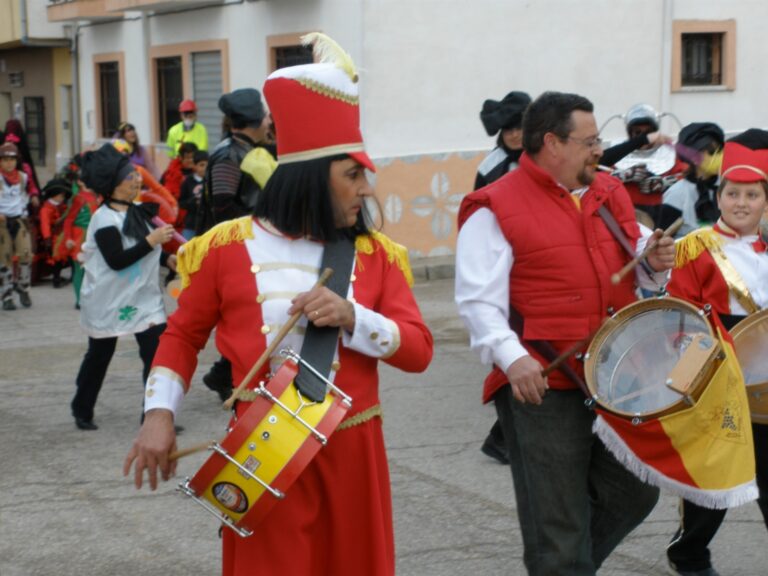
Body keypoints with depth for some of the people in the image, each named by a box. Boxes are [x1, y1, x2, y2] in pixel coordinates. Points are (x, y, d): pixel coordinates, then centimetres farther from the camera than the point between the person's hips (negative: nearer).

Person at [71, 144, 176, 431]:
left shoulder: (138, 211, 7)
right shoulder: (104, 219, -17)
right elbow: (116, 260, -26)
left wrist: (167, 258, 6)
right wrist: (152, 240, -26)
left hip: (144, 297, 6)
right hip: (107, 301, -6)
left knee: (157, 352, -1)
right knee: (99, 356, 4)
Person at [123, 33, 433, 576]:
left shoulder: (375, 253, 3)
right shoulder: (228, 247, -3)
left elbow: (419, 350, -2)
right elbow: (182, 334, 8)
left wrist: (351, 317, -17)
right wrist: (159, 413, -5)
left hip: (354, 451, 3)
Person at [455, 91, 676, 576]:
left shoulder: (609, 194, 14)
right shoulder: (495, 208, -7)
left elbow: (635, 272, 24)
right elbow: (478, 299, -13)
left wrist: (656, 263, 1)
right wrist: (512, 356, -28)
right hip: (543, 387, -7)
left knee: (636, 493, 14)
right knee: (559, 525, 1)